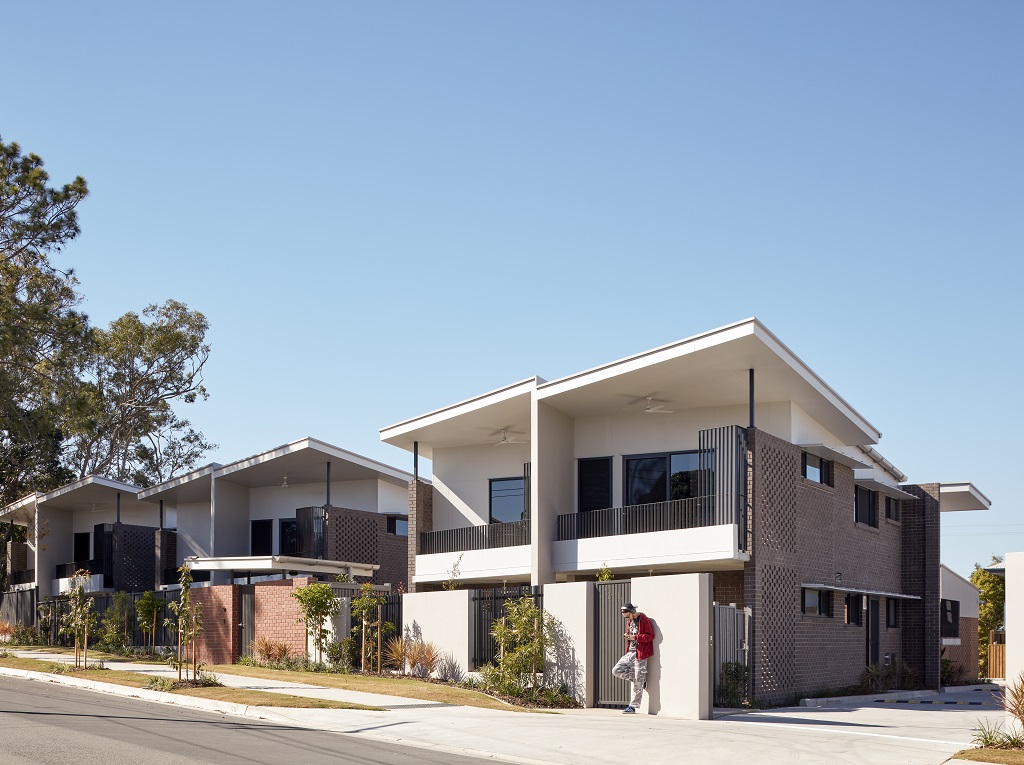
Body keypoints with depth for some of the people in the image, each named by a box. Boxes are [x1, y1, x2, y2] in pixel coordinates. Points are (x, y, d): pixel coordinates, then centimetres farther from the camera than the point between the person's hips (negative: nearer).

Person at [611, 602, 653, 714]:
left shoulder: (643, 619, -12)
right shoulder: (630, 621, 13)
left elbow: (650, 636, -17)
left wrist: (635, 637, -21)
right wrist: (627, 636, 1)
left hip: (640, 654, -9)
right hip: (630, 653, 9)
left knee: (638, 683, -3)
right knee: (616, 670, 1)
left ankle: (633, 707, 5)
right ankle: (641, 679, 11)